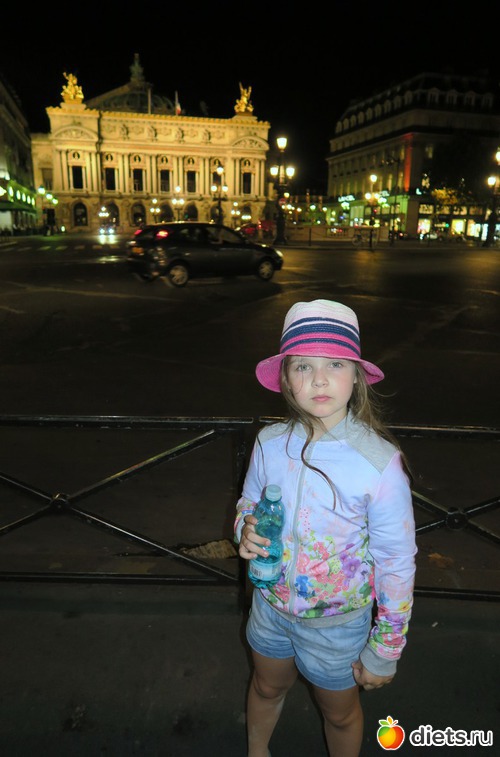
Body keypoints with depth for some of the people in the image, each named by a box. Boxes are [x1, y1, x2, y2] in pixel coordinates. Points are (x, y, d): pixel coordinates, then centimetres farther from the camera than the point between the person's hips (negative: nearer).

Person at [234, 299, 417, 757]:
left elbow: (397, 565, -17)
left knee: (340, 712, 25)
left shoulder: (380, 463, -28)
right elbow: (248, 504, 3)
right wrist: (245, 531, -20)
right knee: (268, 688, 31)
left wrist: (384, 652, -7)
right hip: (271, 604, 4)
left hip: (338, 622, -3)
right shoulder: (270, 443, -17)